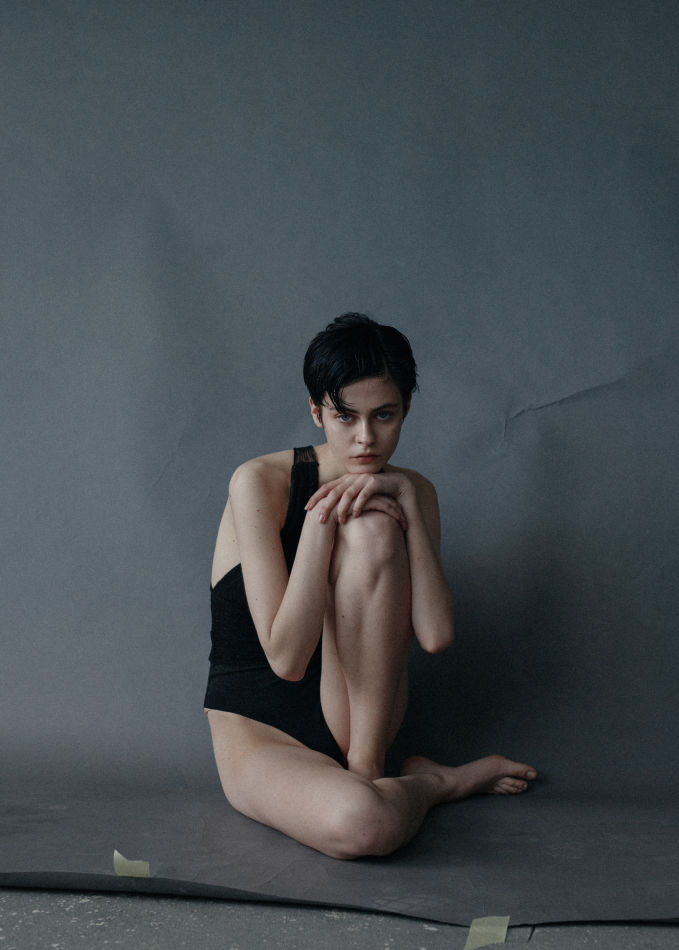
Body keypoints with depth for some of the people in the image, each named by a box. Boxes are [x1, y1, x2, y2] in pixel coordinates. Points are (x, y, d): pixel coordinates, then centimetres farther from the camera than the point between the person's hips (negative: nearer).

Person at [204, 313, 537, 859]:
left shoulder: (411, 492, 1)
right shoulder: (260, 482, -15)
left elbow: (436, 636, -15)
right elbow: (286, 658, -22)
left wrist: (407, 501, -20)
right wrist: (321, 519, -27)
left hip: (358, 717, 4)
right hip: (259, 733, -3)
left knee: (373, 530, -24)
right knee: (360, 823, -38)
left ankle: (367, 763, -13)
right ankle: (441, 782, -1)